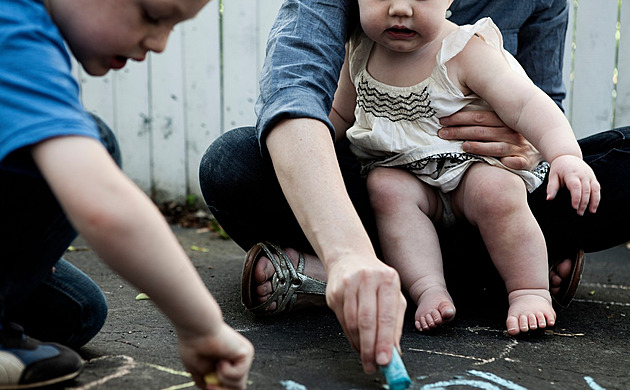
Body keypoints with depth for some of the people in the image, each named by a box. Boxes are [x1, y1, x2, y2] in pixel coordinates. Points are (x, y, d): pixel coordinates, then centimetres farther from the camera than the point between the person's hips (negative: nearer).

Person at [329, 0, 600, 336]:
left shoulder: (465, 52, -17)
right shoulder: (360, 53, -2)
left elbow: (525, 104, -27)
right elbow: (340, 116, 16)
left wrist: (565, 155, -43)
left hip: (475, 164, -3)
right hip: (403, 173, 3)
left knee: (495, 190, -33)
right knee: (385, 187, -29)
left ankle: (531, 292, -21)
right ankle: (429, 290, -32)